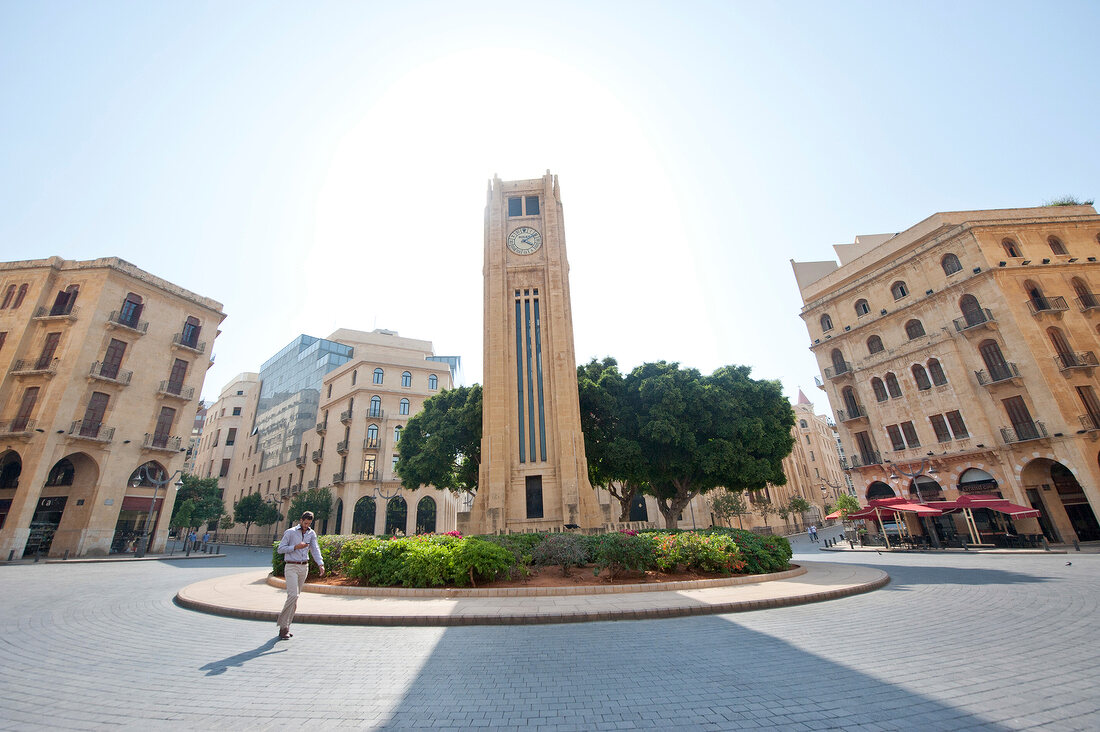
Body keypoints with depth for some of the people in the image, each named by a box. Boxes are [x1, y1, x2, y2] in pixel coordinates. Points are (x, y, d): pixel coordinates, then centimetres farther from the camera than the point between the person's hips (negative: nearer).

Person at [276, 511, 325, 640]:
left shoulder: (312, 534, 8)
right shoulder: (290, 532, -3)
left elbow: (315, 549, 0)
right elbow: (280, 549, -4)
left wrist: (320, 564, -14)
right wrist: (296, 547, -17)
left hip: (304, 567, 5)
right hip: (291, 567, -5)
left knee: (295, 597, 8)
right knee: (293, 595, -15)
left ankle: (286, 626, 19)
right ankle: (283, 627, -6)